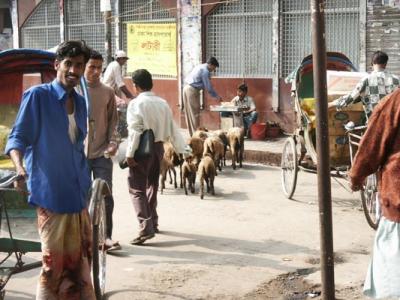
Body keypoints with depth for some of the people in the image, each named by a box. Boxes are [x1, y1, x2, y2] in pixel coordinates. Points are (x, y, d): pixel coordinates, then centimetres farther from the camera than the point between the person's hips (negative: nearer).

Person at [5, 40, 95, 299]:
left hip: (78, 194, 7)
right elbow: (18, 137, -10)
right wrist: (20, 168, -28)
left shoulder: (81, 103, 12)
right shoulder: (37, 96, -7)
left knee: (80, 260, 14)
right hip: (51, 193, -7)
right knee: (55, 263, -4)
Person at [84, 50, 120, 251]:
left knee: (106, 196, -4)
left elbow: (113, 120, 10)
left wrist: (113, 142, -5)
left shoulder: (107, 92, 6)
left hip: (102, 153, 1)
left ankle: (106, 236, 2)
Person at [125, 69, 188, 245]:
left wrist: (130, 154, -16)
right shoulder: (163, 103, 6)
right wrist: (182, 150, 12)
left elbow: (134, 131, -19)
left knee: (137, 189, -4)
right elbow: (172, 129, 7)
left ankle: (146, 227, -15)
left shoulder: (136, 104, -12)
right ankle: (153, 222, 31)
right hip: (158, 147, 7)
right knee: (152, 186, 21)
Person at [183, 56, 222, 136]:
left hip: (187, 88, 10)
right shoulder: (205, 71, -12)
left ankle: (192, 133, 18)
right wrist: (217, 96, 0)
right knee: (195, 113, -3)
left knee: (189, 112, 12)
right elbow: (208, 87, -11)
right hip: (192, 90, -10)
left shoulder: (201, 67, 18)